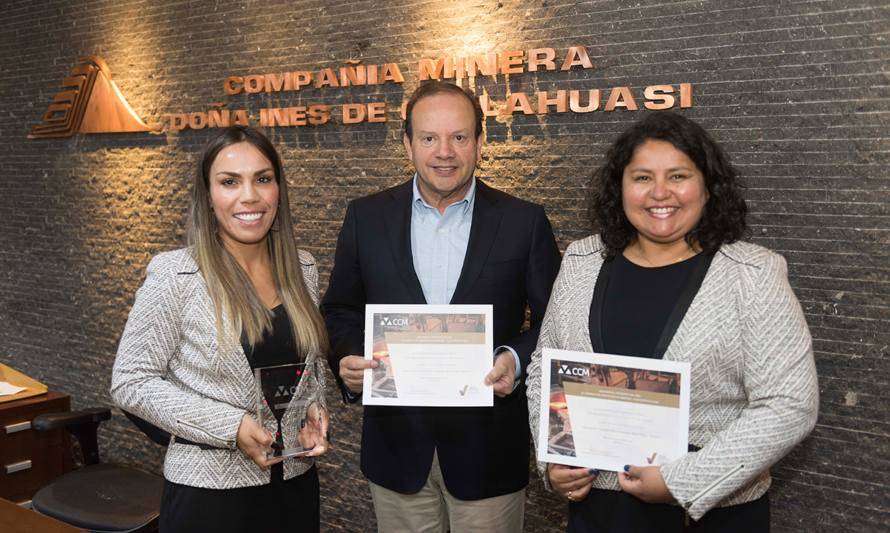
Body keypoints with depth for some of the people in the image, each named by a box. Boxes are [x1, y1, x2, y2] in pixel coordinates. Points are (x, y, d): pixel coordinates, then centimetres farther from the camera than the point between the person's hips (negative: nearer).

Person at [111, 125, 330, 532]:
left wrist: (313, 409, -5)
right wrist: (231, 426, -19)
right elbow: (130, 382, -11)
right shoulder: (175, 275, -14)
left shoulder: (302, 269, 1)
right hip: (208, 491, -4)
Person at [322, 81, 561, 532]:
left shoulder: (525, 222, -3)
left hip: (489, 448, -1)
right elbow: (341, 310, 8)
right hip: (397, 445, 2)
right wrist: (347, 360, -11)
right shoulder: (366, 217, 2)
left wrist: (517, 360, -18)